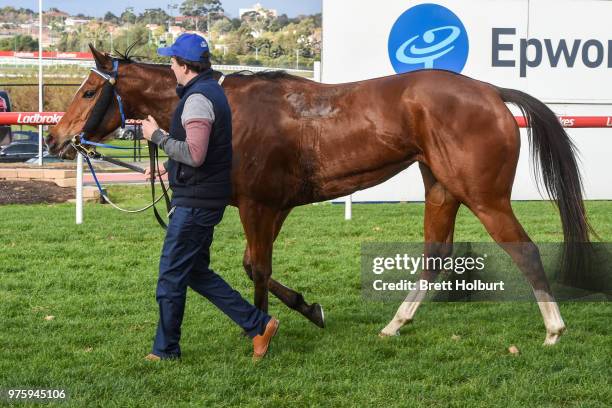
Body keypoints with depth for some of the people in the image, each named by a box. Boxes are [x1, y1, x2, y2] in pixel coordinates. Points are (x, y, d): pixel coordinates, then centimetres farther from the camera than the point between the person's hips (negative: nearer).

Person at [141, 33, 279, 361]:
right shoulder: (211, 91, 14)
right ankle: (258, 324, 15)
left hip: (195, 202, -10)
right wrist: (170, 166, 24)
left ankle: (165, 350, 10)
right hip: (205, 198, 10)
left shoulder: (198, 99, -19)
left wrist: (157, 136, -18)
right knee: (196, 273, 17)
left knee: (171, 275, 0)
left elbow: (195, 155, -28)